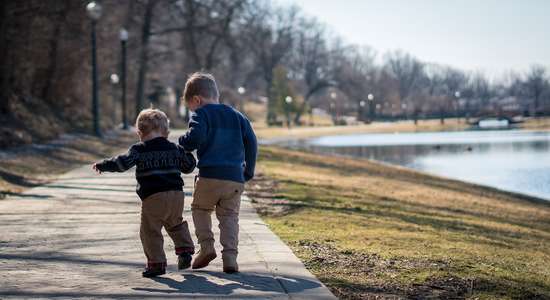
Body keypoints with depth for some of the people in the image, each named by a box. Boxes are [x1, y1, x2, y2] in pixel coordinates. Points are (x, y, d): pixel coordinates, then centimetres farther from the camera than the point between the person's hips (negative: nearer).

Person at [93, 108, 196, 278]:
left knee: (150, 231, 2)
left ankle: (157, 262, -3)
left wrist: (102, 166, 2)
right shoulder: (175, 149, 13)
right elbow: (189, 167, 22)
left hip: (153, 197, -5)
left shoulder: (139, 150, -1)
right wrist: (185, 152, 41)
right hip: (177, 194, 5)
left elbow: (122, 163, -10)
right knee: (176, 224, 28)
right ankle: (185, 249, 16)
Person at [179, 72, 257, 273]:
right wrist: (249, 171, 21)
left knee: (200, 208, 18)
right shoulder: (237, 116, 18)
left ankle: (206, 246, 3)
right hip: (236, 178, 4)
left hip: (210, 176, -4)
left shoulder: (201, 114, 1)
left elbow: (195, 138, -16)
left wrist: (182, 144, 5)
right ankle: (230, 256, -4)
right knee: (229, 216, 10)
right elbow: (251, 142, 14)